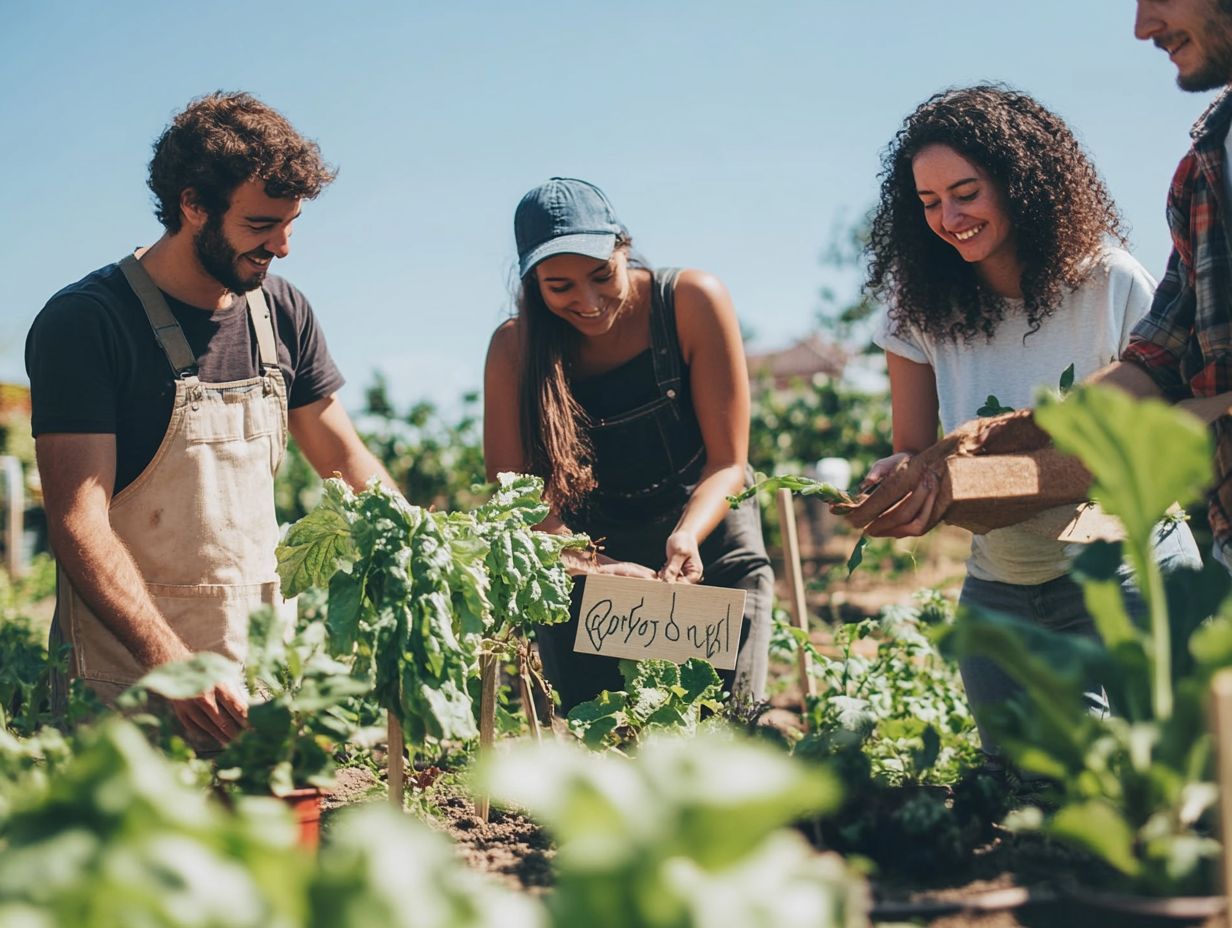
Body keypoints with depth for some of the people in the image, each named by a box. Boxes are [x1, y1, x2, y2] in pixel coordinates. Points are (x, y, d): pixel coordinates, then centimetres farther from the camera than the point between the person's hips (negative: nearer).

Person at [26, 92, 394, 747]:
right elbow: (79, 521, -19)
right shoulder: (84, 323, -13)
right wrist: (170, 662, -30)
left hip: (256, 662, 5)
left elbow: (345, 459, 13)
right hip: (126, 676, -5)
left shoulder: (282, 313, 6)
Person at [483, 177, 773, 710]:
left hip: (711, 552, -1)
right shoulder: (515, 347, -12)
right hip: (586, 563, 1)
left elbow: (728, 462, -14)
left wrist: (687, 537, -33)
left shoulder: (692, 302, -16)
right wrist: (598, 567, -33)